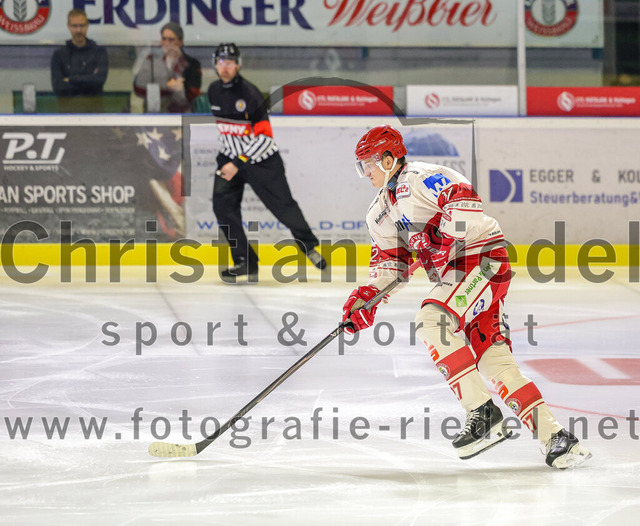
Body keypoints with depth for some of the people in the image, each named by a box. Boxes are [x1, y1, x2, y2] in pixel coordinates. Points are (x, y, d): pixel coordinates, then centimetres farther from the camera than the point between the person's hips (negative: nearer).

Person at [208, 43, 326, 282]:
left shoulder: (250, 94, -20)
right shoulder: (213, 91, 1)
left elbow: (264, 137, -23)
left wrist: (239, 163, -26)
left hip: (262, 159, -5)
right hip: (230, 158, 5)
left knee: (283, 206, 0)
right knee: (223, 206, -11)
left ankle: (309, 245, 24)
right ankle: (245, 262, -5)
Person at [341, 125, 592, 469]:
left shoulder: (419, 178, -11)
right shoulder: (380, 214, 19)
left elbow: (464, 203, -24)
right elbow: (388, 265, 19)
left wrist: (443, 240, -29)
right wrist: (365, 298, 4)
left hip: (482, 257, -9)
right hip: (456, 273, 9)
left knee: (432, 320, -25)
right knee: (492, 359, -2)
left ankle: (483, 413, -26)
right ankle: (555, 437, -4)